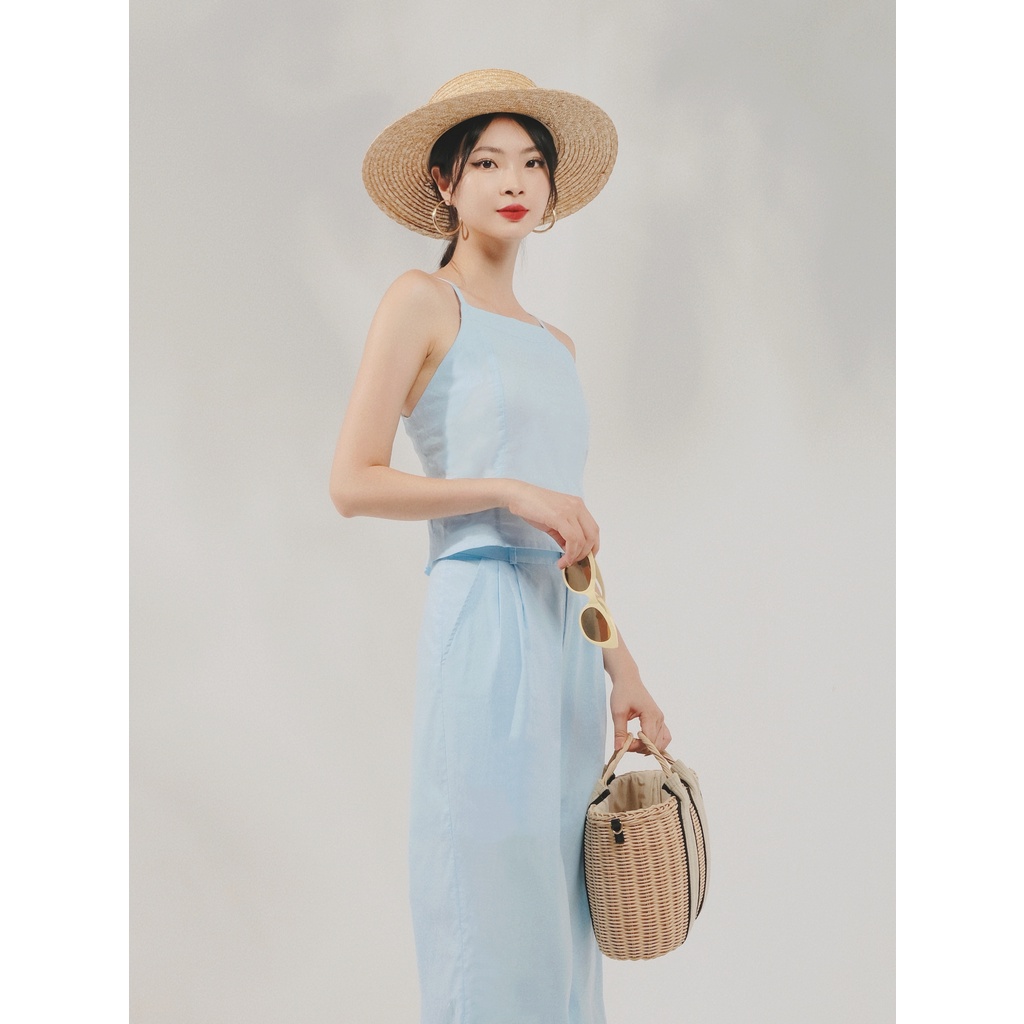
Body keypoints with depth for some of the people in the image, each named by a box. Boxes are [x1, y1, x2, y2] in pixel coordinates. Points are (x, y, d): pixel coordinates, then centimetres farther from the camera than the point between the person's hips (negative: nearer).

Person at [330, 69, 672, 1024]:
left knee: (561, 906, 8)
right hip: (486, 615, -7)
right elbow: (352, 480, -8)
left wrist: (622, 668, 15)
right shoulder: (422, 302, 1)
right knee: (491, 884, -5)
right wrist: (509, 491, -13)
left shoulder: (554, 342, 20)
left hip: (566, 634, 7)